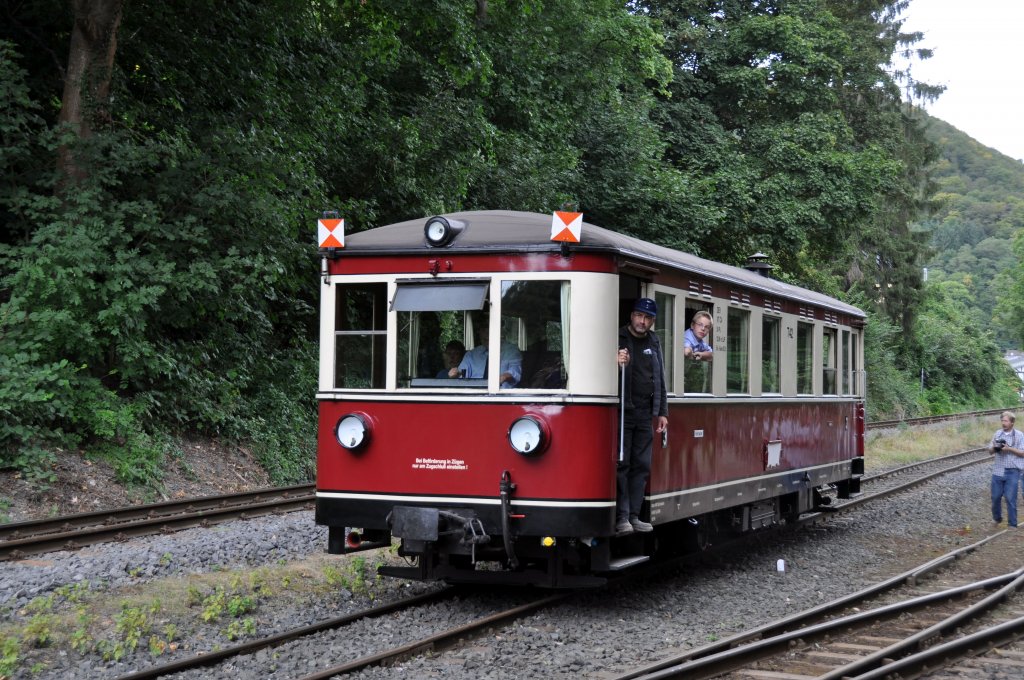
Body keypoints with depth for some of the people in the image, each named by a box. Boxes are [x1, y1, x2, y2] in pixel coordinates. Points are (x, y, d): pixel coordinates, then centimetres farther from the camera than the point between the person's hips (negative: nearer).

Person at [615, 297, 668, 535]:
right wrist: (616, 363, -29)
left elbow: (660, 380, 19)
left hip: (644, 414, 6)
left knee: (641, 466, 7)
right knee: (622, 465, -5)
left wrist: (662, 412, 15)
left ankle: (633, 515, 12)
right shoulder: (618, 339, -3)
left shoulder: (653, 343, 15)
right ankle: (621, 517, -2)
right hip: (622, 411, -6)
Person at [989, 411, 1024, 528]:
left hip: (1012, 471, -4)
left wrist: (1009, 449, -18)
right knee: (996, 496, 9)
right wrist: (994, 447, -11)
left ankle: (1012, 525, 5)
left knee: (1010, 498, -3)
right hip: (998, 470, 4)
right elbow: (990, 450, 12)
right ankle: (996, 518, 31)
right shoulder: (998, 433, 9)